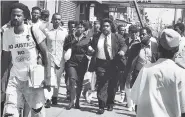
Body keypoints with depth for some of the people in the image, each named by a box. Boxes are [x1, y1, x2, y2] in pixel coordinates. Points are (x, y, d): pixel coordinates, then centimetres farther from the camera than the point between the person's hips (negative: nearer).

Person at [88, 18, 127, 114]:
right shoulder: (96, 37, 9)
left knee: (112, 85, 10)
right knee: (101, 84, -8)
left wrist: (122, 51, -18)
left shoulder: (116, 37, 5)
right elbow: (91, 48, 18)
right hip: (101, 64, 0)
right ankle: (101, 106, -6)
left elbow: (124, 45, 2)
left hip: (113, 64, 0)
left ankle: (110, 104, 28)